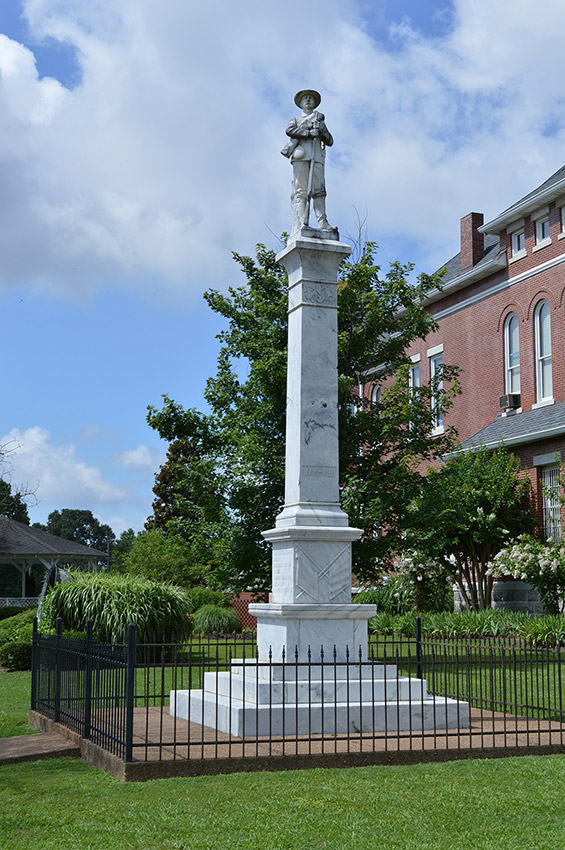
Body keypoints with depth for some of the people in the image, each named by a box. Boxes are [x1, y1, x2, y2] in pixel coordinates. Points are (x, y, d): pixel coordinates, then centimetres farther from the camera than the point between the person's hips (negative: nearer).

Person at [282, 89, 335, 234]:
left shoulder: (320, 120, 33)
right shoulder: (295, 120, 27)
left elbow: (330, 141, 23)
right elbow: (289, 131, 3)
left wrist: (321, 132, 2)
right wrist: (309, 133, -6)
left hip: (317, 156, 2)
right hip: (301, 154, -2)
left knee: (319, 189, -13)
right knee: (300, 190, -15)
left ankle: (323, 223, -23)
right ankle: (300, 225, -26)